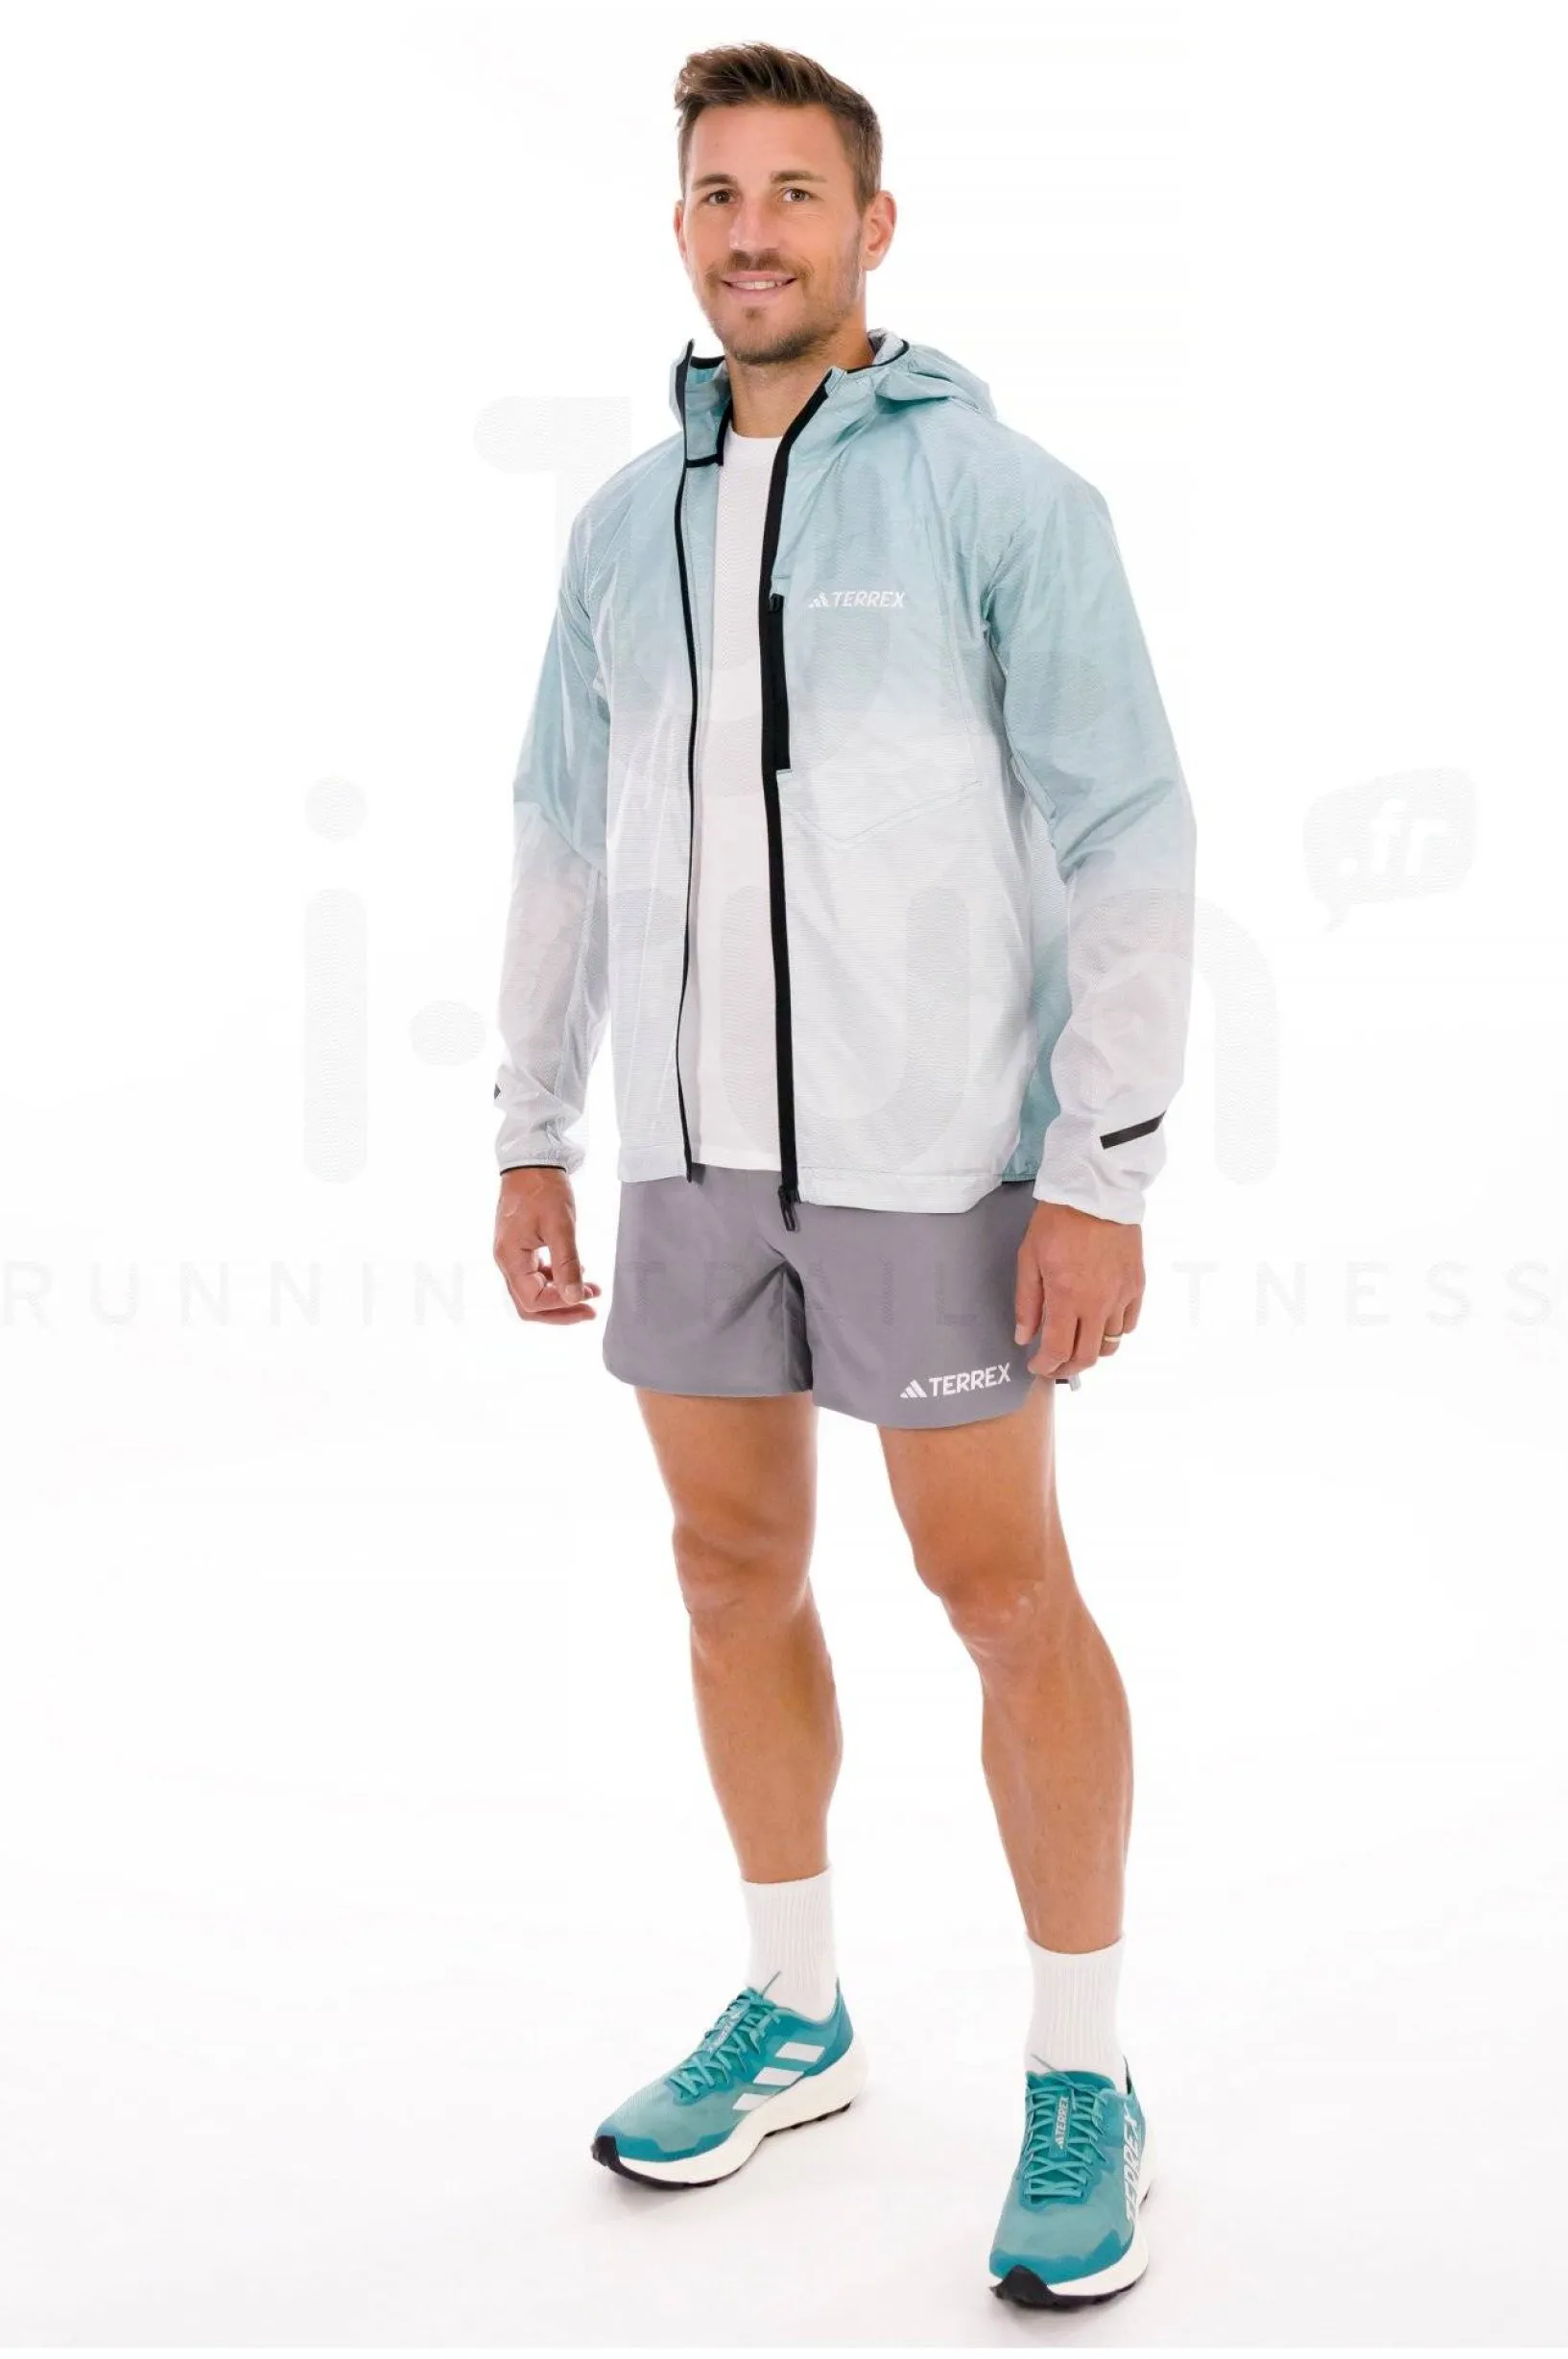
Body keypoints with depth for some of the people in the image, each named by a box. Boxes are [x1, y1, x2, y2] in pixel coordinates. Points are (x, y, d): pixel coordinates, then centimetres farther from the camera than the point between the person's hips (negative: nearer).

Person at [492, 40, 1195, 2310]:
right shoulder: (629, 522, 10)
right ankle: (794, 2012, 29)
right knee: (734, 1567, 12)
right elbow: (566, 837, 13)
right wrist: (533, 1136, 10)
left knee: (1001, 1590, 0)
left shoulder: (1004, 490, -8)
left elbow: (1128, 840, -11)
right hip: (696, 1141, 6)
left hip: (928, 1143, -6)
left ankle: (1081, 2078, 15)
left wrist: (1107, 1171, -16)